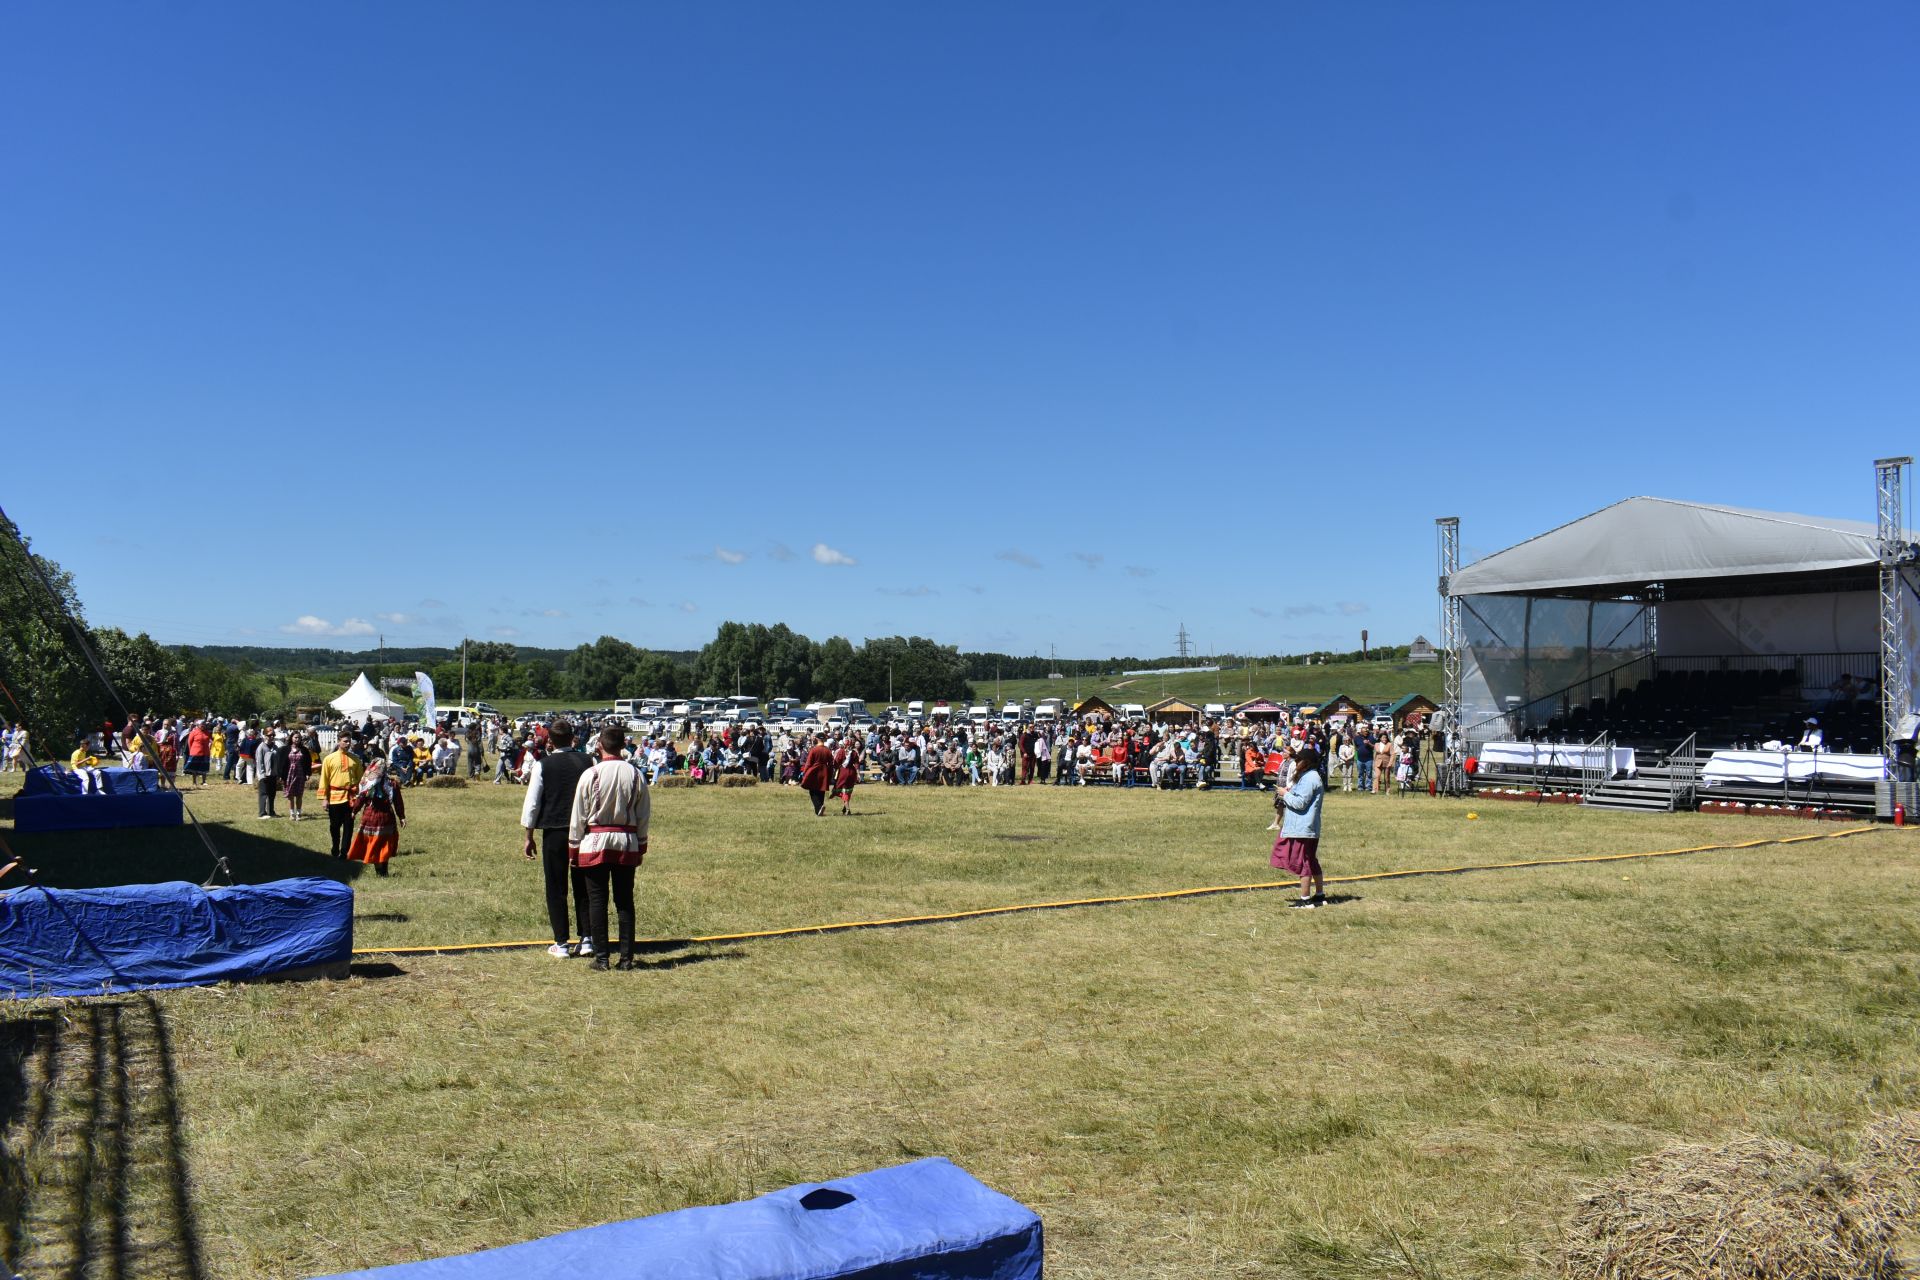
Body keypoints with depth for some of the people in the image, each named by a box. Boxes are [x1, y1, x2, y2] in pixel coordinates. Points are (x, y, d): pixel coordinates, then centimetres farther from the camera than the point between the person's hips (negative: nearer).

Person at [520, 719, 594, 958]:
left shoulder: (543, 765, -5)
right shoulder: (587, 762, 1)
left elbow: (532, 802, -3)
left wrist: (529, 836, 5)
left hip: (554, 831, -2)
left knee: (556, 888, 6)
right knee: (583, 886, 12)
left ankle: (561, 944, 7)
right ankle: (587, 940, 12)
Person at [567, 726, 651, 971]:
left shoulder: (590, 775, -9)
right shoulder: (636, 775, -2)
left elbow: (579, 815, -4)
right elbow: (643, 815, 5)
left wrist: (573, 847, 6)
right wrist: (641, 845, 16)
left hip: (596, 842, -2)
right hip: (627, 842, 2)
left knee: (597, 900, 5)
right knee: (625, 901, 8)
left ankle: (601, 957, 6)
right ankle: (626, 958, 10)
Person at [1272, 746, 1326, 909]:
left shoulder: (1309, 779, -17)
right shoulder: (1310, 776, 17)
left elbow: (1300, 803, -22)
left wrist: (1286, 794, -9)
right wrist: (1288, 795, 11)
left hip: (1302, 829, -11)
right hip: (1305, 827, 11)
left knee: (1302, 863, -6)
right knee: (1312, 863, 16)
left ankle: (1305, 900, -2)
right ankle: (1320, 895, 24)